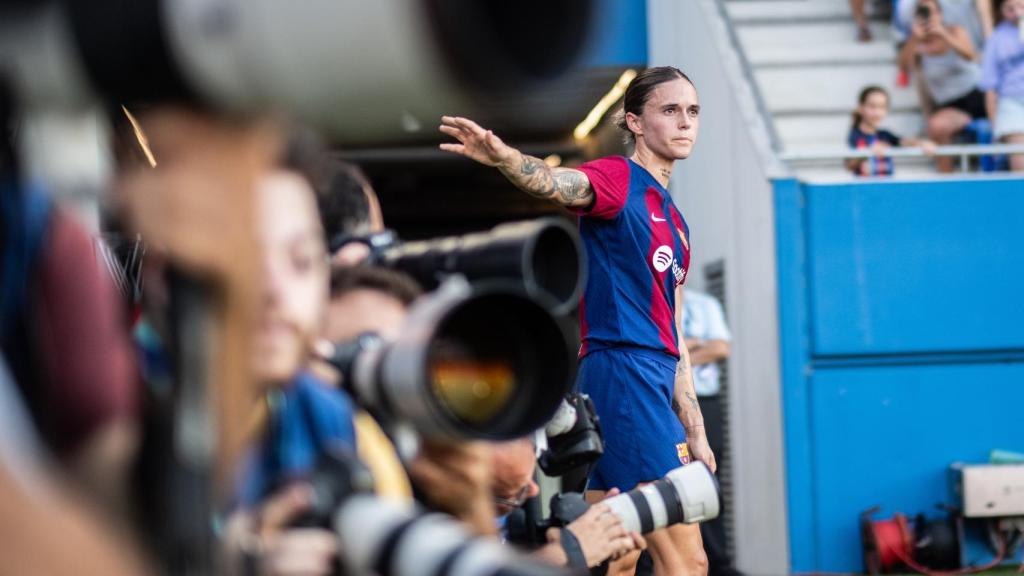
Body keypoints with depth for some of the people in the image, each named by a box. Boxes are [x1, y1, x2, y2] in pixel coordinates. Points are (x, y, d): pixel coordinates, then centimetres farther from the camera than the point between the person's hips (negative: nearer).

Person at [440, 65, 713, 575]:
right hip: (622, 372, -9)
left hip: (655, 381, 9)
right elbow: (555, 182, -27)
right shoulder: (617, 179, -3)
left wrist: (694, 432, 23)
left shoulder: (673, 220, 21)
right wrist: (502, 156, -49)